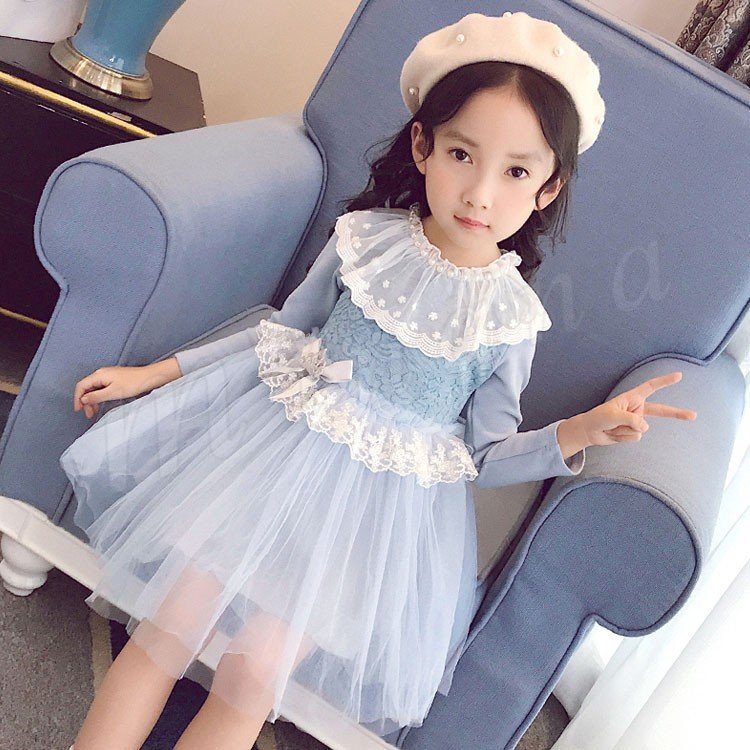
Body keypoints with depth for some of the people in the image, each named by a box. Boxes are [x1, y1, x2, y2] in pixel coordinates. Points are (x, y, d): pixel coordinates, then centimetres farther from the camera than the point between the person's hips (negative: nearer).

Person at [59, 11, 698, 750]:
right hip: (283, 446, 2)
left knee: (258, 672, -13)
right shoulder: (365, 238, -5)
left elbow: (480, 455, 0)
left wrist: (581, 432, -17)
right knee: (170, 621, -9)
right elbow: (282, 332, 8)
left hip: (385, 499, -1)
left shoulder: (512, 316, -7)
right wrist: (157, 372, 9)